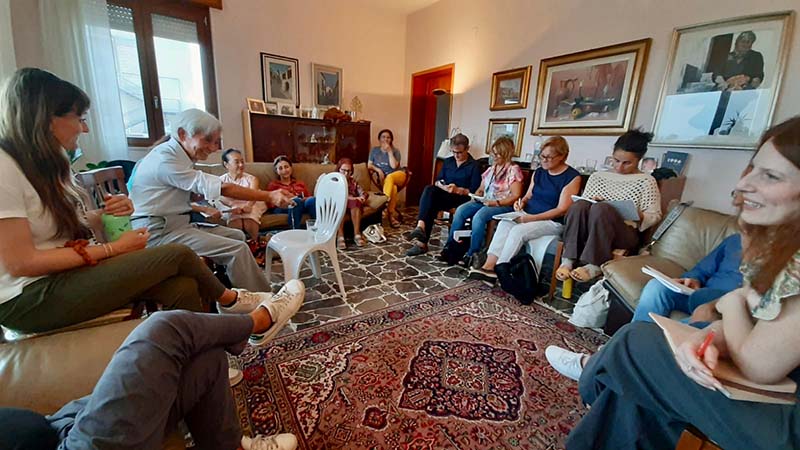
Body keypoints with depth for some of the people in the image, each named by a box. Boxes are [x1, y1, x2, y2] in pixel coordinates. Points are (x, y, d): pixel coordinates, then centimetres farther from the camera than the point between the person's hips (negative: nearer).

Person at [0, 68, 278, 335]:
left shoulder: (48, 162, 12)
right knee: (178, 255, -16)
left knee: (183, 287, -17)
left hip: (69, 271, 7)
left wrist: (106, 213, -6)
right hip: (30, 297, -7)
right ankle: (229, 299, 9)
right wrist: (113, 248, -15)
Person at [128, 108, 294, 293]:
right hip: (157, 232, -10)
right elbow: (221, 188, -26)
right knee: (237, 249, -20)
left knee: (237, 236, 10)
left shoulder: (179, 157, 10)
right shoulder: (164, 159, -20)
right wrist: (269, 197, -27)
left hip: (174, 224, 10)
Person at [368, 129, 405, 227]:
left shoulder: (395, 151, 7)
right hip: (383, 179, 1)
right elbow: (369, 165, 6)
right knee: (393, 188, -35)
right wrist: (378, 170, -12)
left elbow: (394, 166, -9)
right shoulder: (374, 150, 14)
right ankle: (392, 213, -35)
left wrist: (389, 151, -9)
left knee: (389, 177, -39)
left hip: (398, 175, -1)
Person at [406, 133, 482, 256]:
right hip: (444, 197, 5)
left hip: (462, 199, -5)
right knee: (429, 189, -29)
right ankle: (421, 227, -41)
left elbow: (474, 191, -7)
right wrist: (440, 185, -10)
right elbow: (437, 181, 14)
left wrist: (457, 190, -21)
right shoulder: (447, 162, 18)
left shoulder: (474, 166, 1)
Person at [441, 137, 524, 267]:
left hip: (504, 206, -7)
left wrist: (496, 203, -22)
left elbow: (516, 196, -12)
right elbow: (481, 189, 21)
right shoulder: (491, 169, 16)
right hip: (484, 202, 7)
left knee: (479, 216, -35)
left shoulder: (513, 170, -6)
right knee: (460, 210, -19)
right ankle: (450, 246, -14)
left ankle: (472, 254, -24)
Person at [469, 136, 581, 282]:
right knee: (504, 223, -24)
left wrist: (530, 218, -22)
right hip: (528, 215, 6)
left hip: (553, 222, -6)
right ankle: (489, 265, -32)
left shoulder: (573, 177, -7)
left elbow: (562, 210, -14)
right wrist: (522, 201, -4)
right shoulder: (538, 172, 13)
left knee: (518, 231, -31)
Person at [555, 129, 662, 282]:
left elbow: (655, 215, 3)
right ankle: (568, 260, -34)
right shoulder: (597, 176, 16)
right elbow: (582, 207, 16)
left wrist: (637, 216, -18)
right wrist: (591, 202, -6)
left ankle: (595, 265, -34)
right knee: (579, 205, -29)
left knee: (601, 208, -34)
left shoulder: (646, 181, 8)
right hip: (590, 230, 3)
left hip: (625, 235, -3)